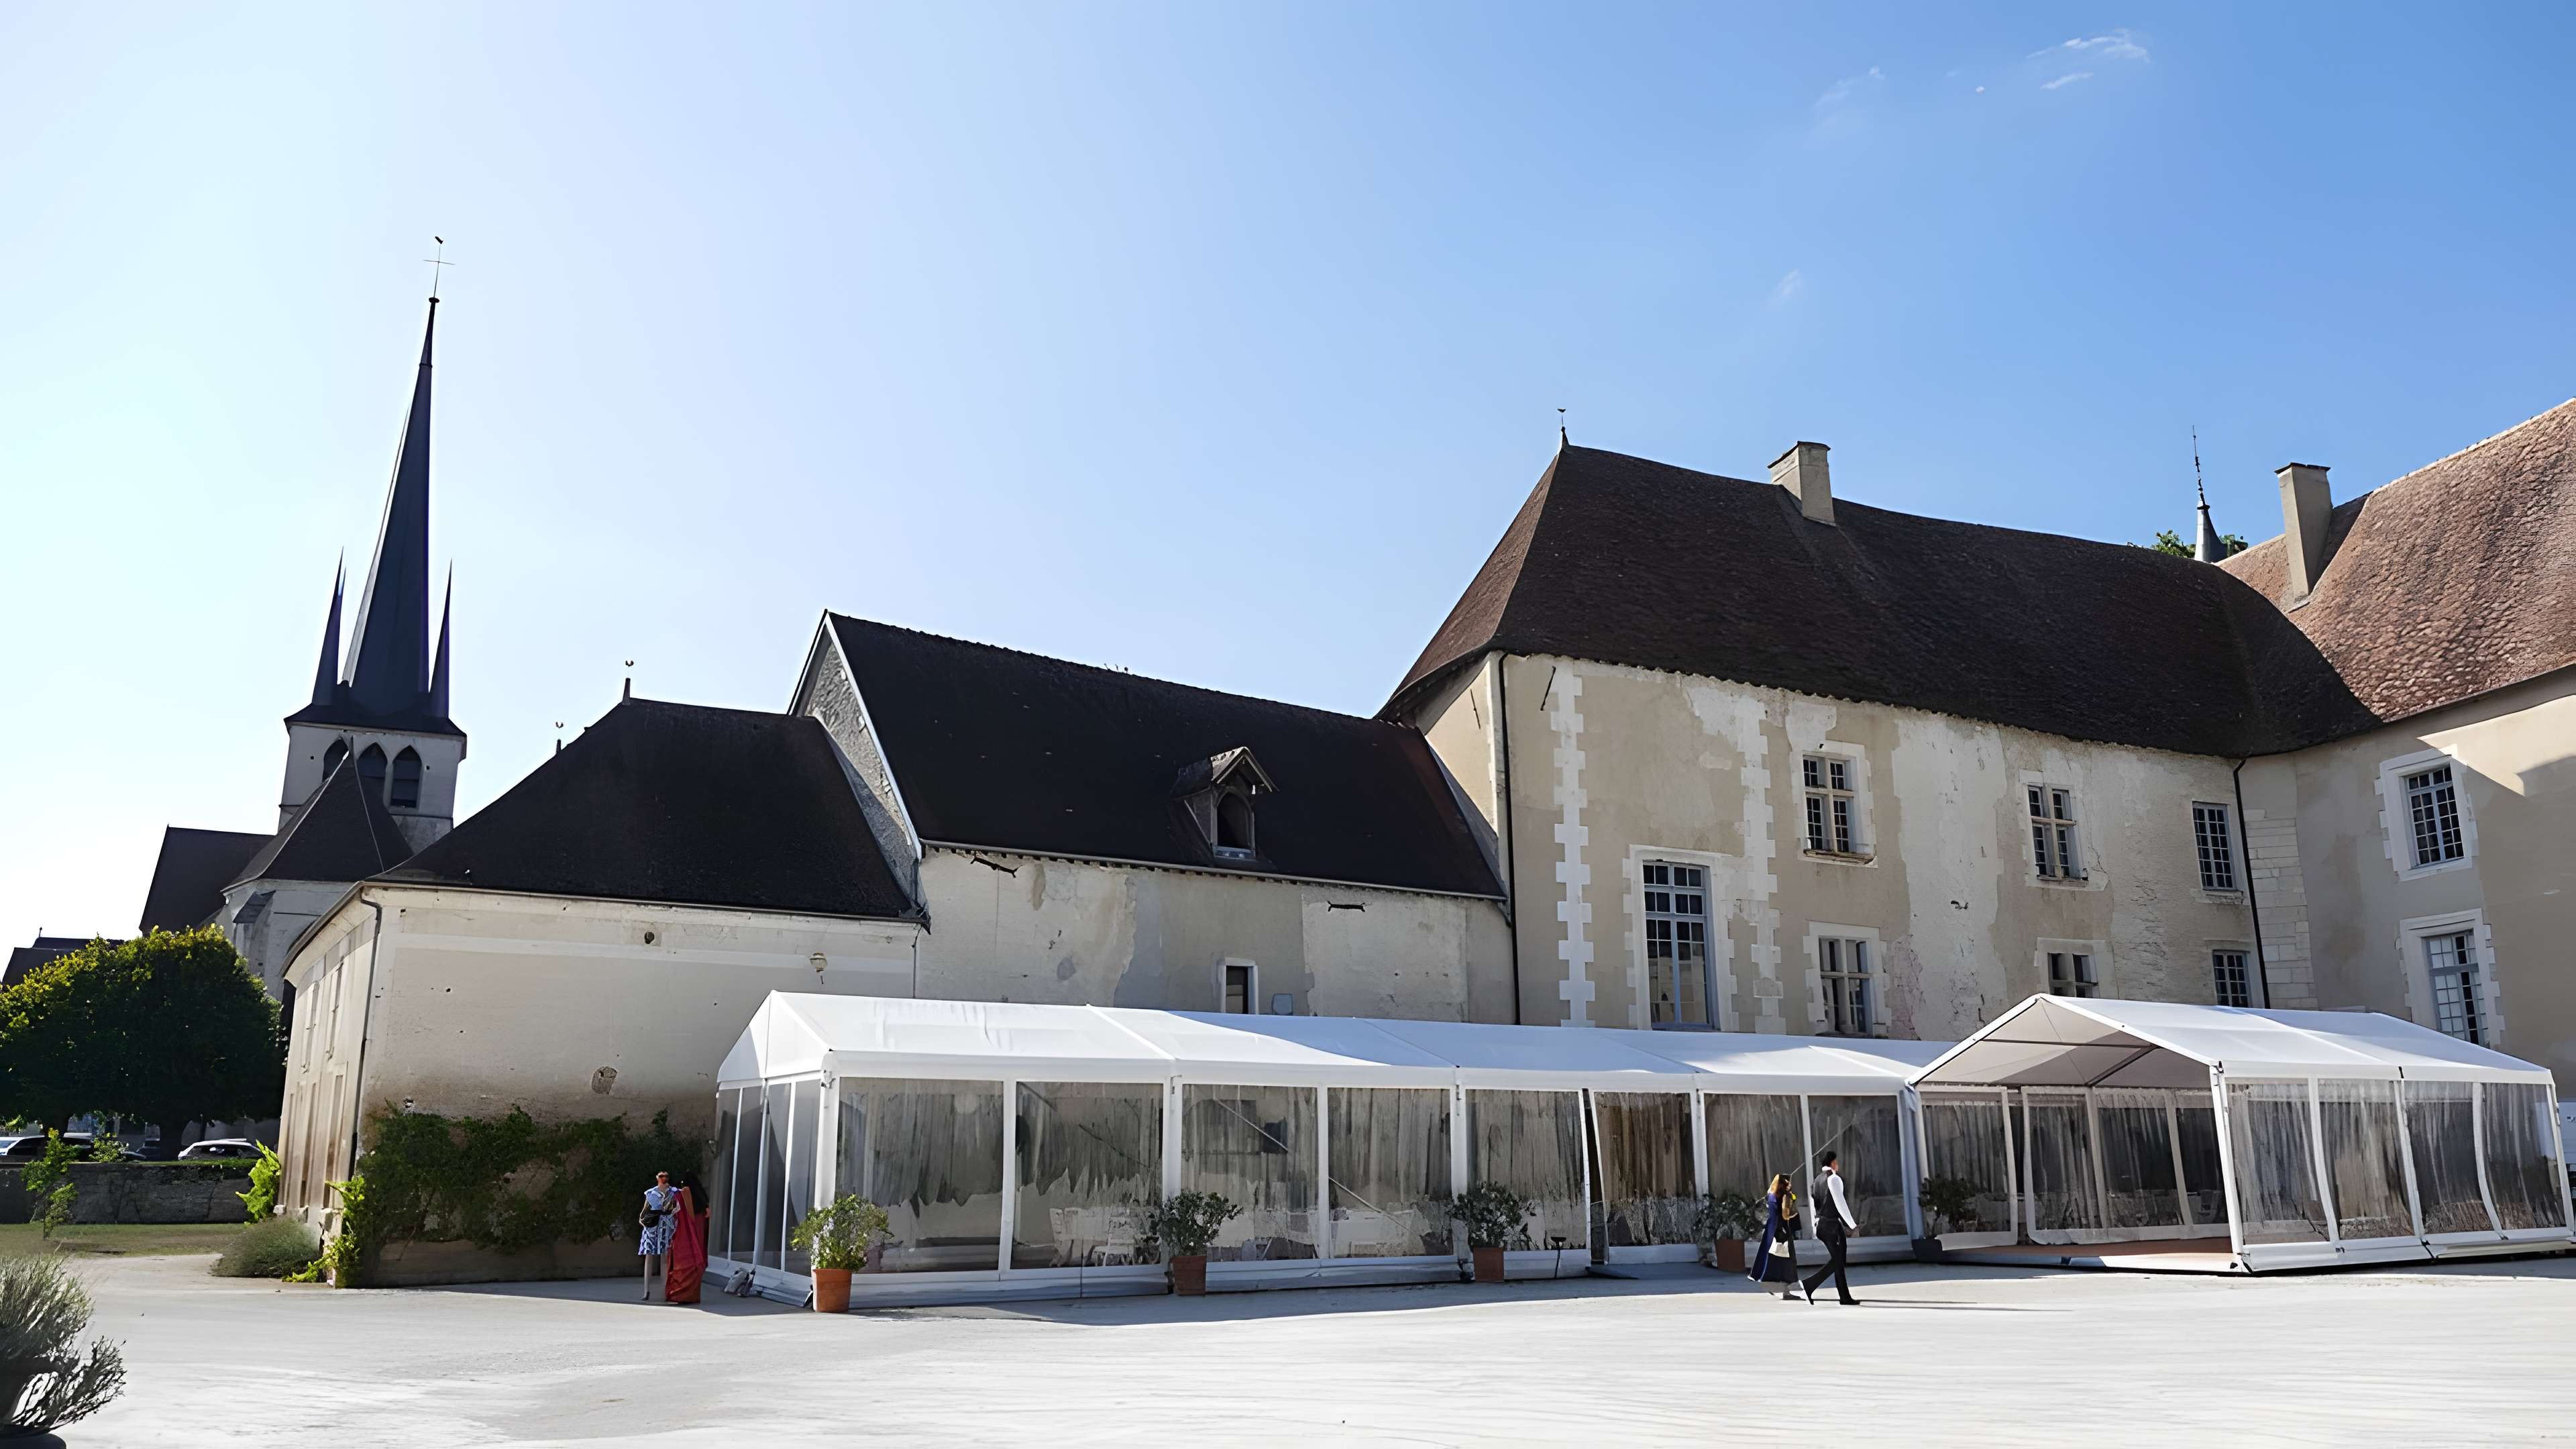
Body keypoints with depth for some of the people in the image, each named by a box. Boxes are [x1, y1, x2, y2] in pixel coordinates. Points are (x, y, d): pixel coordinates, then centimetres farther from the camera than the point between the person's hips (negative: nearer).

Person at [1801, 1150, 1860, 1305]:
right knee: (1837, 1262, -3)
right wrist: (1852, 1225, -14)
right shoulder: (1834, 1179, -12)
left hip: (1821, 1223, 9)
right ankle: (1809, 1284, -9)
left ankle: (1845, 1297, 10)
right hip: (1832, 1224, -9)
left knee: (1837, 1260, 12)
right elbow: (1840, 1203, -17)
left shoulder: (1818, 1179, 14)